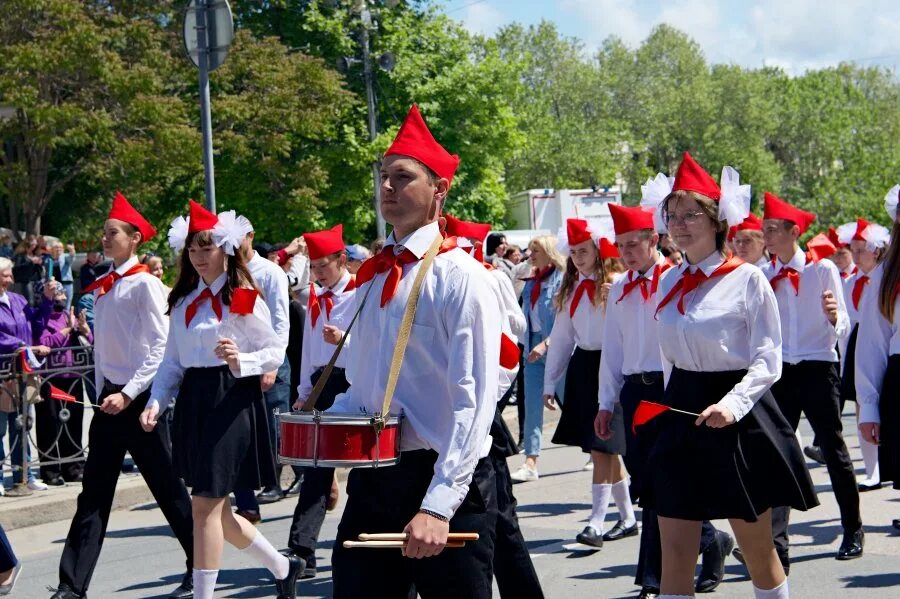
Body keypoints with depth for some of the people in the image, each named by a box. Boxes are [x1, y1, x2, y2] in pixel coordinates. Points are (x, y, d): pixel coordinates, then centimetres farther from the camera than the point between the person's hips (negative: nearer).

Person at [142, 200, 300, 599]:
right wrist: (157, 401, -3)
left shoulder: (244, 299, -6)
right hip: (193, 402, 7)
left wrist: (240, 361, -23)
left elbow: (276, 352, -5)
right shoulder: (183, 301, 13)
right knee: (216, 510, 12)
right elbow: (172, 362, 12)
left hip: (231, 401, -7)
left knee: (205, 504, -9)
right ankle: (282, 567, 32)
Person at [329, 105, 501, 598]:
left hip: (442, 484, -7)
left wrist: (439, 505, -26)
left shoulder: (459, 276, -11)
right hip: (373, 479, 7)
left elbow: (474, 400, -19)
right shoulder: (373, 275, 11)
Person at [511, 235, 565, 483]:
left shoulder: (562, 279, -11)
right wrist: (528, 345, 6)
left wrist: (546, 344, -24)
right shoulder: (531, 281, 11)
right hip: (533, 346, 7)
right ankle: (531, 463, 2)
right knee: (532, 406, 2)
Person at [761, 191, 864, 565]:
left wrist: (834, 317, -28)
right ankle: (776, 540, -1)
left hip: (818, 369, -3)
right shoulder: (764, 276, 4)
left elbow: (843, 329, -9)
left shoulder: (823, 269, -5)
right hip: (781, 372, 3)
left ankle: (853, 532, 19)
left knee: (834, 450, 4)